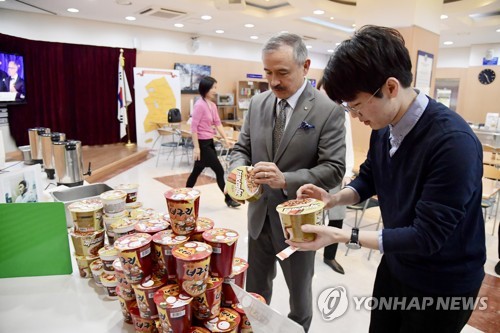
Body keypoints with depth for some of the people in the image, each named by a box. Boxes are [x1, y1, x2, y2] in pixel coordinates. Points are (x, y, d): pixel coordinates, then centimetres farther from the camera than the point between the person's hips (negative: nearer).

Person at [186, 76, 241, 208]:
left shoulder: (213, 105, 10)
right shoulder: (200, 105, -17)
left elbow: (218, 123, 11)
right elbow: (194, 127, -18)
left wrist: (225, 139, 2)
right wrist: (196, 147, -20)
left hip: (209, 142, 9)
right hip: (202, 143, -9)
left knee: (197, 171, 16)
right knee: (219, 170, -2)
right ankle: (228, 199, 12)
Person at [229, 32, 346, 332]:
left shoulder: (328, 110, -15)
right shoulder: (258, 103, 0)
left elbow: (334, 169, -18)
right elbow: (242, 148, 6)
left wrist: (285, 180, -32)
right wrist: (238, 169, -17)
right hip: (259, 214, 5)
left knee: (299, 292, 21)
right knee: (255, 290, 23)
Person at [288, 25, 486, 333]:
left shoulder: (454, 142, -31)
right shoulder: (383, 128, -8)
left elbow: (426, 236, -29)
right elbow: (368, 179, 8)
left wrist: (341, 236, -30)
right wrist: (333, 199, -11)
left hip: (442, 285, -6)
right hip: (395, 265, 7)